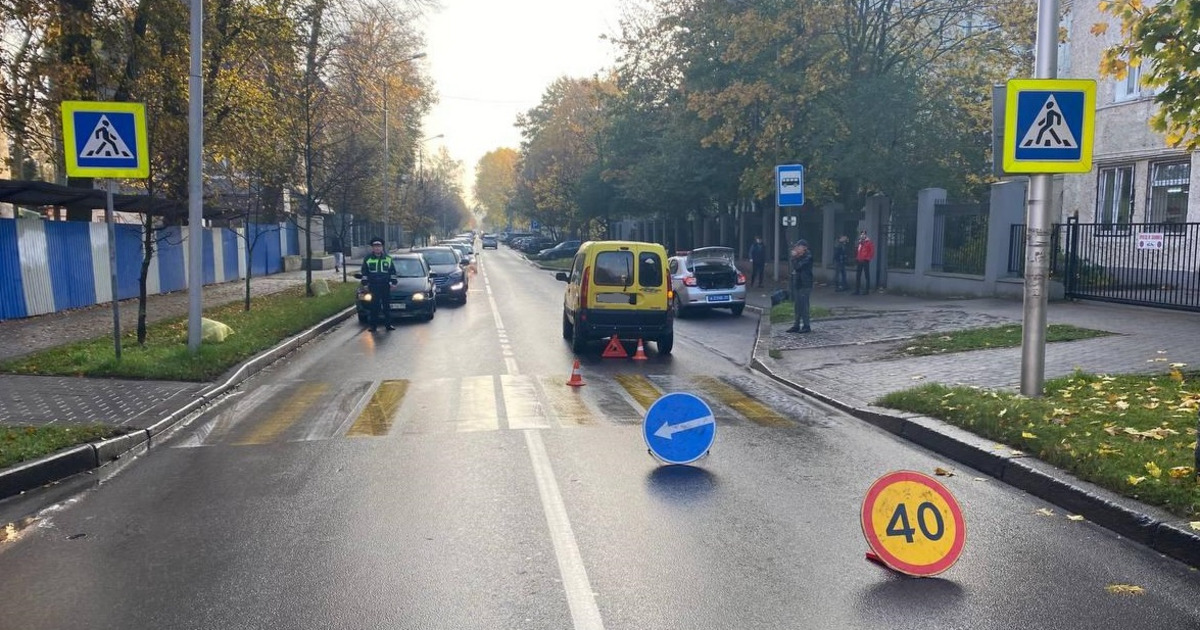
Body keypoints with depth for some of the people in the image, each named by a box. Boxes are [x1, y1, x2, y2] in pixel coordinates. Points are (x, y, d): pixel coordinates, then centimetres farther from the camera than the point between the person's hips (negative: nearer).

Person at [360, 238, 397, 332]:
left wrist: (393, 282, 5)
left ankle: (388, 324, 12)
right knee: (374, 306, -3)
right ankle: (373, 325, 2)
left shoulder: (388, 258, 8)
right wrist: (365, 283, 1)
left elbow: (393, 271, 12)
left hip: (385, 286, 1)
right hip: (373, 286, -1)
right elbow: (364, 272, 7)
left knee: (386, 305, 5)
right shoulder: (367, 259, 4)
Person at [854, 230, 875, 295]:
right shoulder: (860, 243, 16)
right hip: (860, 262, 7)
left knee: (867, 276, -2)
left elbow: (872, 252, -9)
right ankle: (857, 290, 9)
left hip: (865, 261, -7)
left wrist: (867, 259, -14)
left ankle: (867, 290, 0)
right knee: (858, 276, 6)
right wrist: (857, 258, 10)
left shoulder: (869, 243, -5)